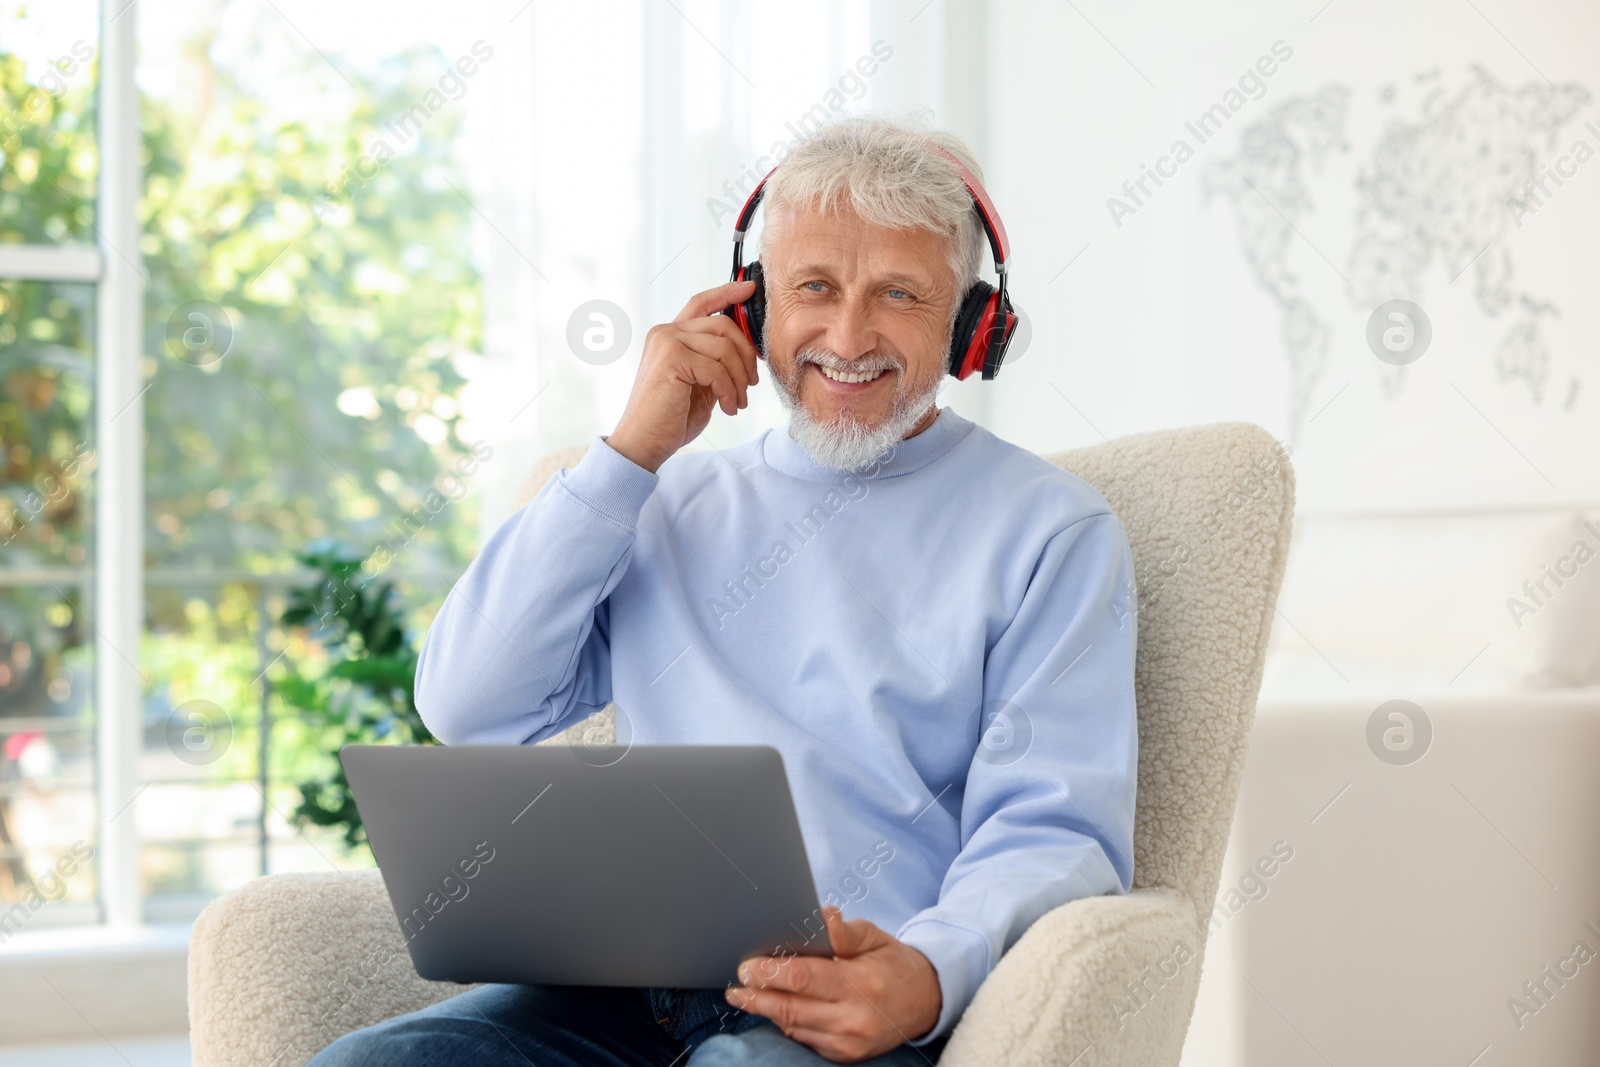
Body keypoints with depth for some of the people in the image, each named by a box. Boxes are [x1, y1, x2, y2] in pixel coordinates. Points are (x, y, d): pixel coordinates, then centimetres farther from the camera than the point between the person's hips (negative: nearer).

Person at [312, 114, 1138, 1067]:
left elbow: (1057, 834, -2)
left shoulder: (1049, 530, 10)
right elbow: (470, 710, 11)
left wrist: (927, 976, -24)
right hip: (616, 989, 5)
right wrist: (635, 450, 7)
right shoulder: (676, 502, 23)